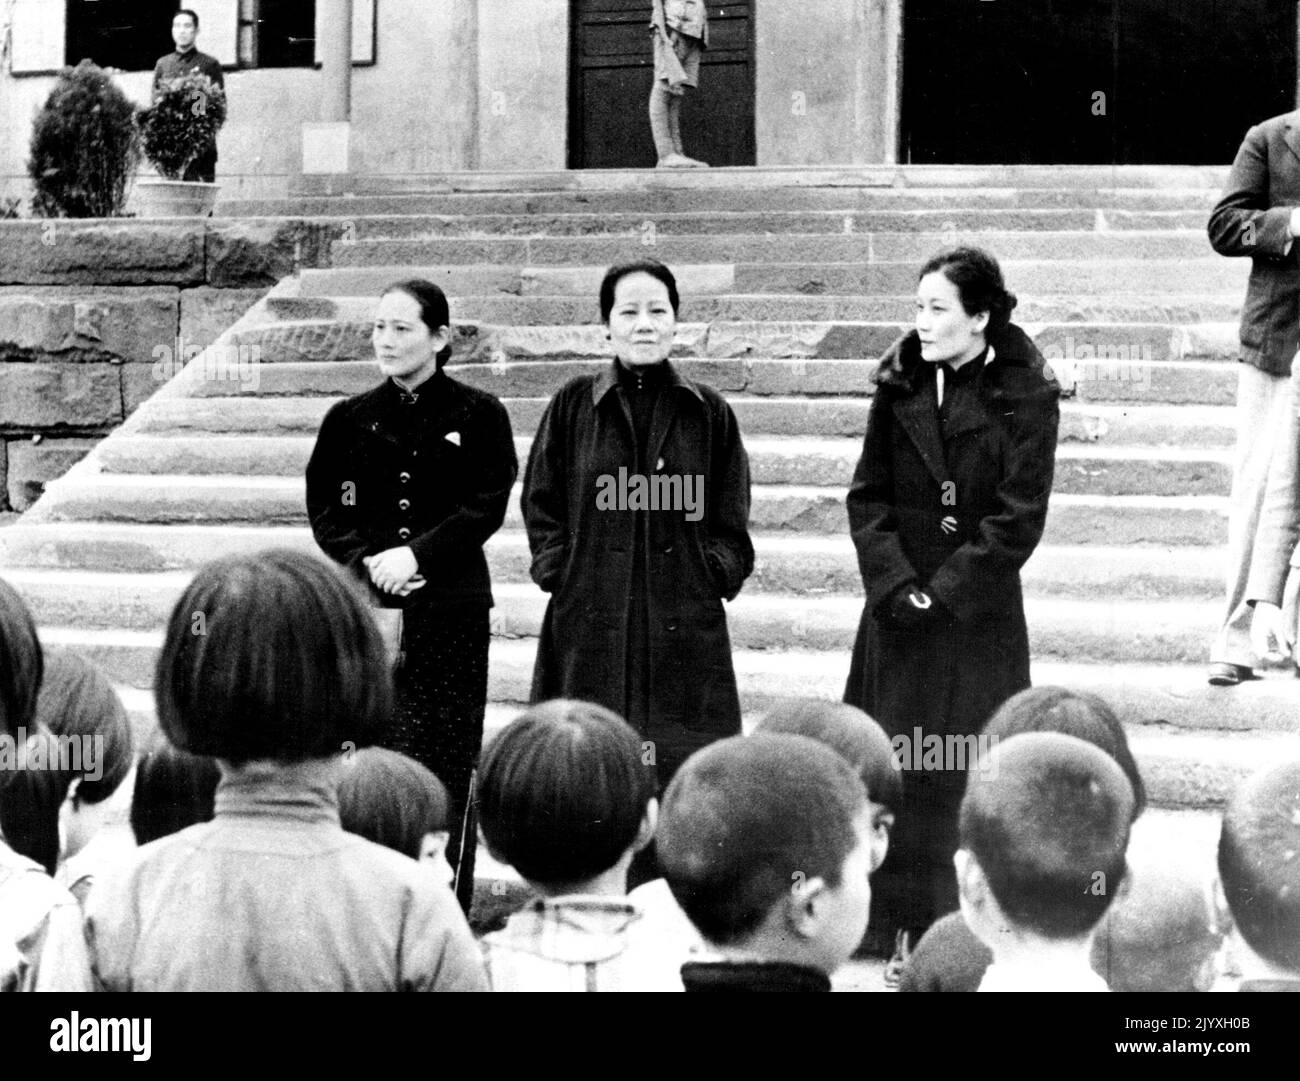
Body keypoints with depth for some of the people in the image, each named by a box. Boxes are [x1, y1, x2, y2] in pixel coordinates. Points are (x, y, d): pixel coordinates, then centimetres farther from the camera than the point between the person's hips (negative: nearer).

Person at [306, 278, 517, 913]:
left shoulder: (478, 416, 3)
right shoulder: (350, 420, 11)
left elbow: (486, 507, -4)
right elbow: (324, 512, 8)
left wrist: (416, 555, -14)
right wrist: (367, 564, -9)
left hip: (452, 605, -2)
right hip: (366, 605, 2)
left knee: (447, 754, -3)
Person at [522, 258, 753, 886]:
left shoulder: (708, 413, 8)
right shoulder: (573, 407, 7)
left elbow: (730, 522, 13)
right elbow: (541, 505, 12)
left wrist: (713, 574, 0)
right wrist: (560, 571, 1)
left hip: (685, 626, 0)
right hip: (590, 627, 0)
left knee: (682, 780, -3)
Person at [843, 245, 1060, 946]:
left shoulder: (1027, 400, -7)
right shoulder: (899, 387, 4)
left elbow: (1018, 519, -10)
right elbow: (867, 495, 3)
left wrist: (945, 592, -13)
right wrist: (896, 584, -10)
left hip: (980, 610, -3)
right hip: (899, 609, 3)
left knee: (971, 762, -1)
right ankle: (884, 916, 15)